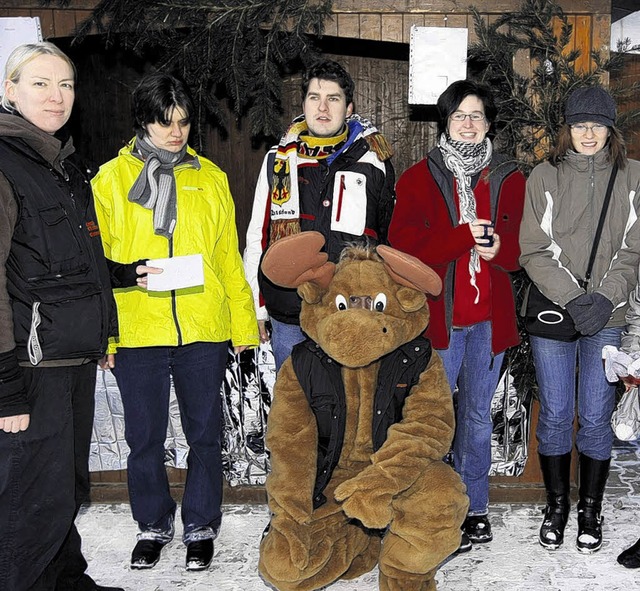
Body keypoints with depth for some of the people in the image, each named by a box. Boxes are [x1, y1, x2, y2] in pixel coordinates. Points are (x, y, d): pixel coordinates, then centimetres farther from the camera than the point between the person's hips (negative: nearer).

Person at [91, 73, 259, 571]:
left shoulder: (210, 178, 8)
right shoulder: (111, 179, 5)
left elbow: (229, 259, 8)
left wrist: (244, 325, 4)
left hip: (204, 329, 1)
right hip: (136, 331, 0)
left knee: (204, 433, 9)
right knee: (145, 437, 11)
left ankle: (201, 526, 28)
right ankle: (154, 525, 32)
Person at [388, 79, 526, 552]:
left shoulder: (509, 180, 9)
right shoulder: (419, 178, 2)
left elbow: (524, 244, 7)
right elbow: (404, 242, -9)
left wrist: (498, 248, -15)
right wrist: (463, 237, -20)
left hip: (490, 317, 3)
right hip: (437, 314, -2)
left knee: (477, 414, 15)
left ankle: (475, 509, 29)